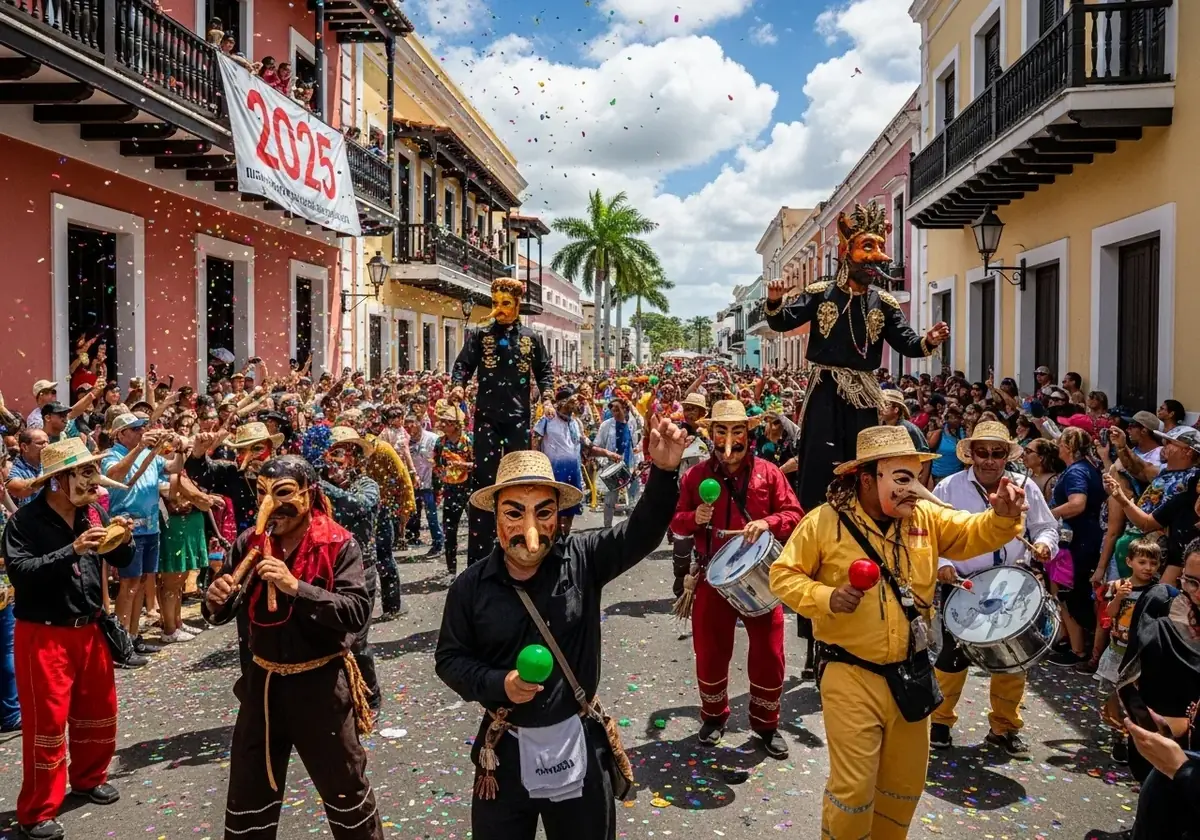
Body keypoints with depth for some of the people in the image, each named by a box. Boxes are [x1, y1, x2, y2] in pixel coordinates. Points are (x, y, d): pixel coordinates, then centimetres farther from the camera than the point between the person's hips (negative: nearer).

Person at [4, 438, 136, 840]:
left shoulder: (89, 516, 4)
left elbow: (121, 562, 10)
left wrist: (123, 540, -11)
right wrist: (73, 550, -31)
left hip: (88, 630, 6)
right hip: (43, 635, -6)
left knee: (98, 711, 17)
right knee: (47, 723, -1)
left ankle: (88, 778, 39)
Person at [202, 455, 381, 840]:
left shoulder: (339, 545, -15)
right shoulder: (249, 543, -2)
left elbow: (357, 612, -25)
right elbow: (222, 612, 4)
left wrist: (297, 587, -34)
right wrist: (215, 602, -20)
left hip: (319, 682, -4)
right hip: (261, 681, 4)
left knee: (345, 791, 14)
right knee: (247, 794, 19)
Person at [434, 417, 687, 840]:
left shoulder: (581, 560, -10)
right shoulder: (471, 586, -8)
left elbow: (641, 532, -22)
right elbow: (449, 658, 1)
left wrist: (664, 472, -38)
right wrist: (498, 683, -17)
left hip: (580, 746, 0)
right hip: (506, 753, 0)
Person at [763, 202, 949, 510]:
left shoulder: (884, 303, 4)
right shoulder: (819, 294, -1)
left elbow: (906, 343, 1)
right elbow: (781, 322, -5)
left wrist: (927, 342, -21)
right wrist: (774, 302, -26)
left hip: (863, 393, 3)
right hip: (825, 391, -2)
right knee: (818, 465, -2)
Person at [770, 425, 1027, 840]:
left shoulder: (927, 516, 0)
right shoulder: (825, 522, -13)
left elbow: (976, 535, -4)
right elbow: (784, 575, -8)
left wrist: (1003, 516, -25)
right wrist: (826, 598, -24)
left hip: (912, 676, 5)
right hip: (852, 679, -5)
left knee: (906, 784, 21)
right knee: (853, 787, 3)